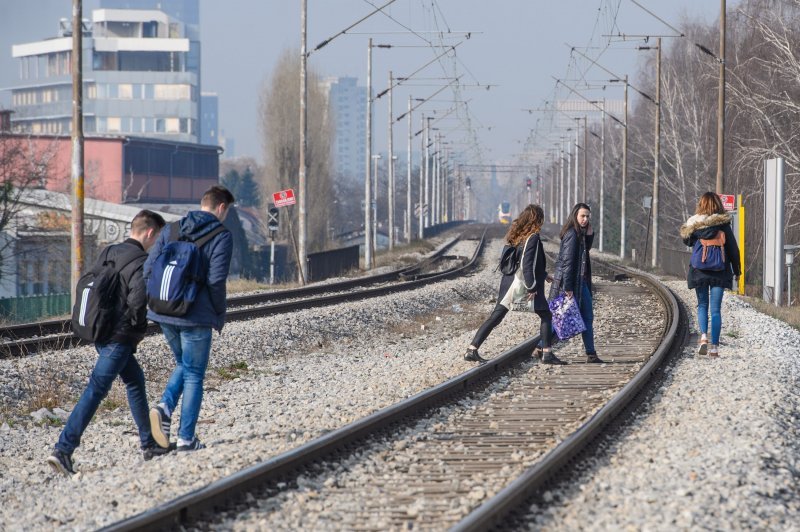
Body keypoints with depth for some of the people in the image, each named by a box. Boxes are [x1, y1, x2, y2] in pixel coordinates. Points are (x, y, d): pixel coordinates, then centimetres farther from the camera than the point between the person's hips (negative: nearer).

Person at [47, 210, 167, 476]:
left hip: (101, 332, 10)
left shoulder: (108, 253, 12)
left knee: (136, 380, 24)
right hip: (120, 338, -10)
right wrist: (138, 325, -8)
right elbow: (137, 299, -26)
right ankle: (63, 450, -18)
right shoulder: (141, 262, -15)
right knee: (95, 391, -11)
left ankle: (148, 444, 33)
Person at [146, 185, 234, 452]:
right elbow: (216, 280, -16)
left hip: (165, 313, 5)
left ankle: (165, 406, -1)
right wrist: (220, 314, -1)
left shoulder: (171, 230, 8)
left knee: (183, 365, 25)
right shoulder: (221, 236, -7)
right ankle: (186, 438, 7)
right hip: (196, 317, -5)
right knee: (194, 375, 7)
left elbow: (148, 269, 3)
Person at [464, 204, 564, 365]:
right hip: (525, 285, -7)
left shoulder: (515, 235, 10)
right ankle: (547, 354, 1)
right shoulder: (533, 237, -13)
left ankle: (472, 349, -2)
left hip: (509, 285, 7)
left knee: (495, 318, 5)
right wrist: (531, 288, -17)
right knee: (546, 316, 8)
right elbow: (527, 265, -19)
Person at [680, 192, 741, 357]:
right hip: (719, 271, -1)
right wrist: (736, 269, 8)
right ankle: (714, 346, 1)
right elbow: (732, 247, -2)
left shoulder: (693, 224, -4)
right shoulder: (723, 223, -7)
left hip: (699, 269, 1)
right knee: (716, 309, 4)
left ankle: (703, 336, -6)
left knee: (702, 305, 16)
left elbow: (686, 240, 11)